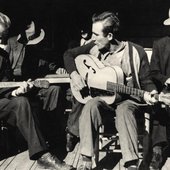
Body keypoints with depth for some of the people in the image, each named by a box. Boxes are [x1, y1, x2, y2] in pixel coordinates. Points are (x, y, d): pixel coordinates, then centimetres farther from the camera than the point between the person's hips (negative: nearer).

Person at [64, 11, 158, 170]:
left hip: (128, 99, -2)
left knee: (124, 111, -36)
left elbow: (146, 82, -5)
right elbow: (69, 54, 8)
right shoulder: (95, 48, -3)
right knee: (90, 106, -30)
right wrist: (74, 74, -8)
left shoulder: (136, 52, -12)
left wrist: (148, 94, -27)